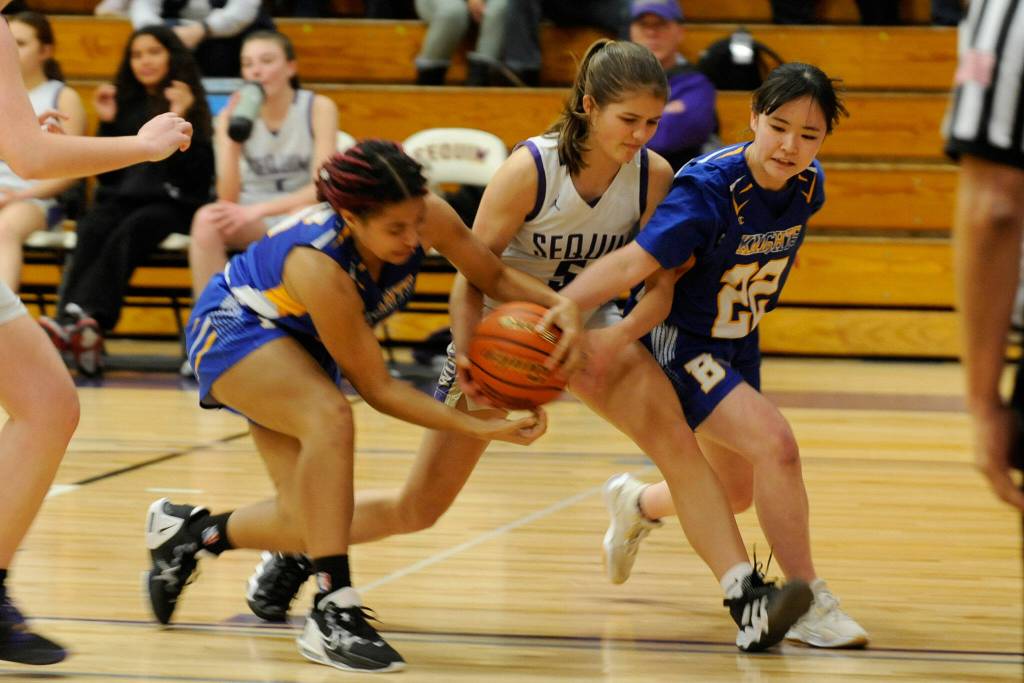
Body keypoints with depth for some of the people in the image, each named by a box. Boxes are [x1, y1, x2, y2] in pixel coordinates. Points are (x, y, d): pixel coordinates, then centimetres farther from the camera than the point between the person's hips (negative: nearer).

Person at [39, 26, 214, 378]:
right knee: (92, 232, -32)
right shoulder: (125, 103, 20)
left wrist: (180, 122, -11)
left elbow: (198, 174, -2)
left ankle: (84, 320, -57)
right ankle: (71, 321, -53)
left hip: (170, 202, -3)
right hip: (120, 198, 3)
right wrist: (107, 124, 7)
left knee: (126, 234, -36)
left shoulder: (190, 103, 10)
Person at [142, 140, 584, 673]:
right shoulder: (318, 267, -40)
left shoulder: (425, 216, -26)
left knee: (308, 524, -1)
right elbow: (376, 388, -31)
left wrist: (557, 304, -29)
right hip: (232, 328, -7)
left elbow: (494, 277, -8)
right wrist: (479, 428, -38)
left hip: (298, 343, 7)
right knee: (329, 416, -37)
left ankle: (188, 531, 29)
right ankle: (332, 615, -34)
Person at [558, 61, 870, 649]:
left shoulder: (806, 187, -11)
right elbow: (634, 262, -42)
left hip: (736, 345, 8)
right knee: (775, 442, -26)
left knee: (737, 491, 21)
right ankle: (806, 603, -15)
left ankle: (638, 504, 53)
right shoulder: (710, 189, -32)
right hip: (679, 342, -8)